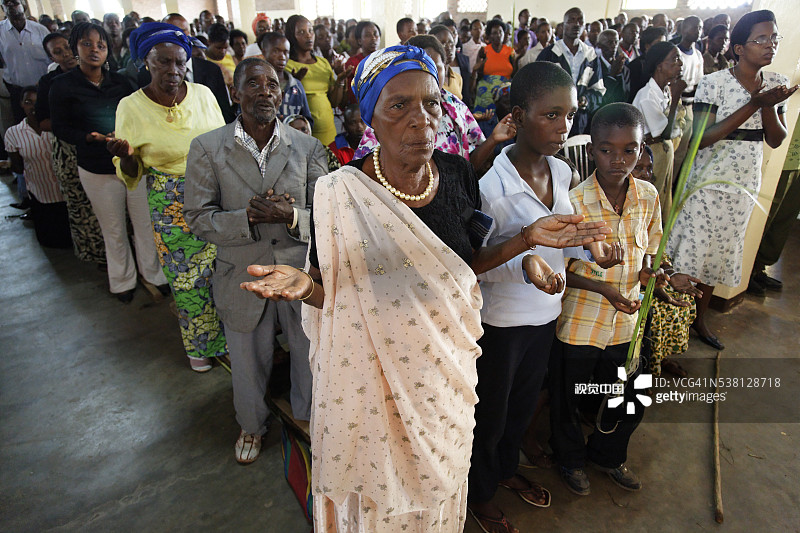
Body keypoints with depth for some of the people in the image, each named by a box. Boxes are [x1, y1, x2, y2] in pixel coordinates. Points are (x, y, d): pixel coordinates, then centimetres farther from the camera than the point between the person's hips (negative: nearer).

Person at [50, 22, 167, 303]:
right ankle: (122, 281, 29)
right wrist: (90, 137, -19)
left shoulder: (120, 81, 6)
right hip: (97, 170, -2)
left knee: (145, 222, 5)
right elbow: (60, 127, -2)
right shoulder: (63, 85, -2)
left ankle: (153, 272, 25)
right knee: (113, 230, 10)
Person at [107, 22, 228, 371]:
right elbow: (130, 175, 0)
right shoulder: (131, 107, -6)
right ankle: (199, 345, 31)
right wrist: (125, 156, -22)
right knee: (186, 278, 9)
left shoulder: (203, 94, -2)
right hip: (171, 207, -1)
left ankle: (226, 333, 34)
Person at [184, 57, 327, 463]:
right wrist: (248, 216, -25)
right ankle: (252, 426, 52)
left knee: (310, 358, 19)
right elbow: (198, 217, -8)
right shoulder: (207, 148, -7)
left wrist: (292, 216, -27)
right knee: (248, 366, 21)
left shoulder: (308, 148, -5)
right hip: (242, 278, 0)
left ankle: (309, 418, 51)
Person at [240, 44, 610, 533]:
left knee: (439, 471, 28)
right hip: (375, 371, -3)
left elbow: (463, 263, 3)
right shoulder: (339, 193, -20)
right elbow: (331, 291, -11)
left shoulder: (458, 174, -9)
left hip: (446, 363, 4)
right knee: (380, 481, 21)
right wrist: (303, 286, -33)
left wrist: (526, 239, -10)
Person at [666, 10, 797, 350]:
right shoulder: (714, 83, -11)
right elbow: (701, 138, -18)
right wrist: (753, 105, -23)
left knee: (720, 254, 13)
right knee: (690, 249, -1)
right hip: (707, 182, -5)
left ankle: (699, 318, 29)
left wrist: (769, 107, -16)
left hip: (745, 185, 5)